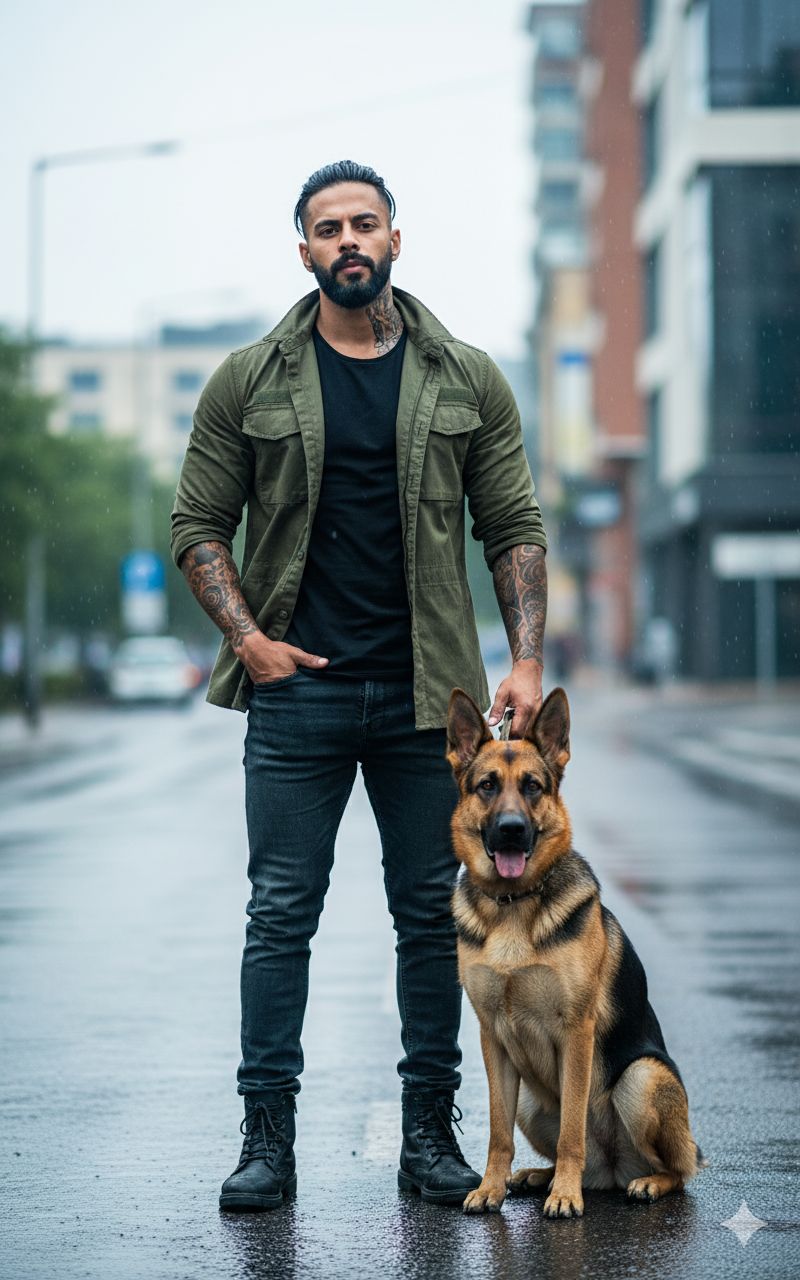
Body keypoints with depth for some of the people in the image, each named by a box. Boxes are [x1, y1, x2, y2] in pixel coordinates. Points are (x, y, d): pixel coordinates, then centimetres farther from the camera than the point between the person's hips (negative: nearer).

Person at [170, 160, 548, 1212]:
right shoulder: (249, 382, 3)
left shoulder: (468, 380, 6)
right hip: (296, 691, -1)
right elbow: (198, 524, 6)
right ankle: (267, 1135, 8)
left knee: (434, 916, 6)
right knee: (280, 916, 1)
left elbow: (515, 531, 7)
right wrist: (247, 636, -7)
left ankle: (431, 1129, 16)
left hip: (430, 692, 1)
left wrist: (528, 660, -4)